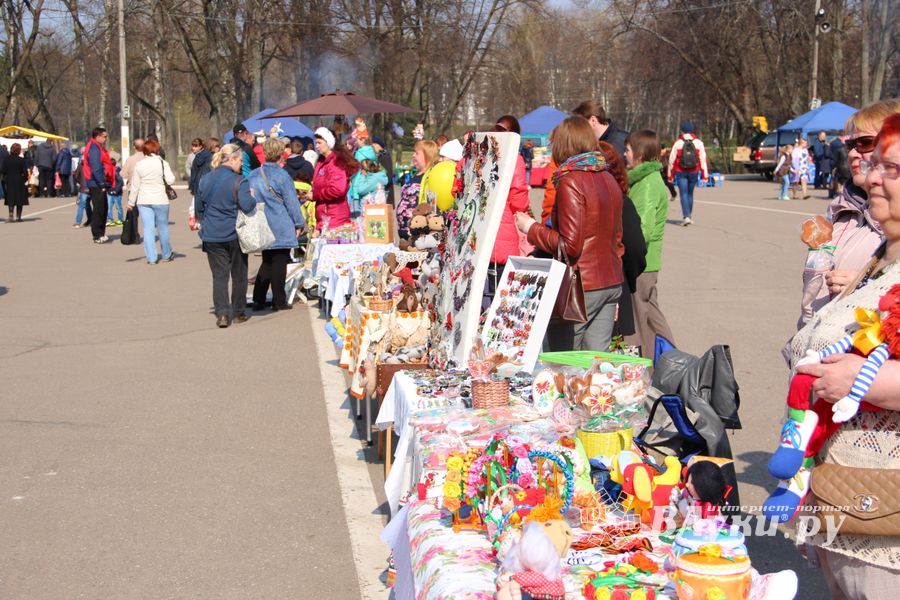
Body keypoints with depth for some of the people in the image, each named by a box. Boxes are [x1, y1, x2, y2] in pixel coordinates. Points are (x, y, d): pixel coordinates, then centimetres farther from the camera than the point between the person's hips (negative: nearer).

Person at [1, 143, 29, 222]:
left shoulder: (6, 159, -2)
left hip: (9, 181, 2)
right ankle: (18, 217, 8)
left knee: (10, 199, 7)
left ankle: (11, 215, -6)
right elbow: (25, 172, -11)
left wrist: (5, 180, 10)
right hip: (19, 181, -2)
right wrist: (25, 179, 5)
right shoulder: (21, 160, -11)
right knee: (20, 199, 7)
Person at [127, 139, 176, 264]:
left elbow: (135, 186, 4)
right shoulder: (163, 163, -5)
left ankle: (151, 257, -2)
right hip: (160, 200, -1)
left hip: (143, 201, 1)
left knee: (148, 228, 2)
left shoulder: (139, 165, 1)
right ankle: (167, 254, 24)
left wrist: (131, 202, 11)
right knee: (162, 227, 11)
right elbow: (171, 180, -10)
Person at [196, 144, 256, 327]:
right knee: (239, 275, 12)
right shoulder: (238, 181, -14)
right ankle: (238, 313, 19)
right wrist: (254, 199, -2)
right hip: (235, 235, -3)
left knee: (219, 275, 5)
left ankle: (222, 314, -6)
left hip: (212, 237, 3)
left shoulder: (204, 180, 4)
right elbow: (247, 206, -24)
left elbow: (198, 207, 12)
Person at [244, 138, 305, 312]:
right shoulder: (281, 176, -13)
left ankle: (258, 300, 13)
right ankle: (279, 302, 7)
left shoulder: (253, 176, 3)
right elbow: (291, 202, -10)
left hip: (263, 228, 5)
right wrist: (299, 224, -1)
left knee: (267, 263, 16)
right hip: (281, 228, -5)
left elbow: (247, 200, 9)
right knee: (279, 263, 2)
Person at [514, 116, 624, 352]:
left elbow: (570, 245, -17)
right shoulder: (608, 179, 11)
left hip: (582, 286, -8)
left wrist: (532, 228, -6)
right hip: (612, 281, 8)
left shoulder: (570, 182, -13)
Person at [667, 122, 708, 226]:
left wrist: (670, 175, 9)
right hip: (694, 172, 2)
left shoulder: (678, 143, -3)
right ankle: (689, 216, 24)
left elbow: (672, 160, 0)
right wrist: (704, 175, 2)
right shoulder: (698, 142, 1)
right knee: (690, 193, 17)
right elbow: (703, 159, -2)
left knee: (683, 194, -1)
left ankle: (686, 216, -16)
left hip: (681, 172, -2)